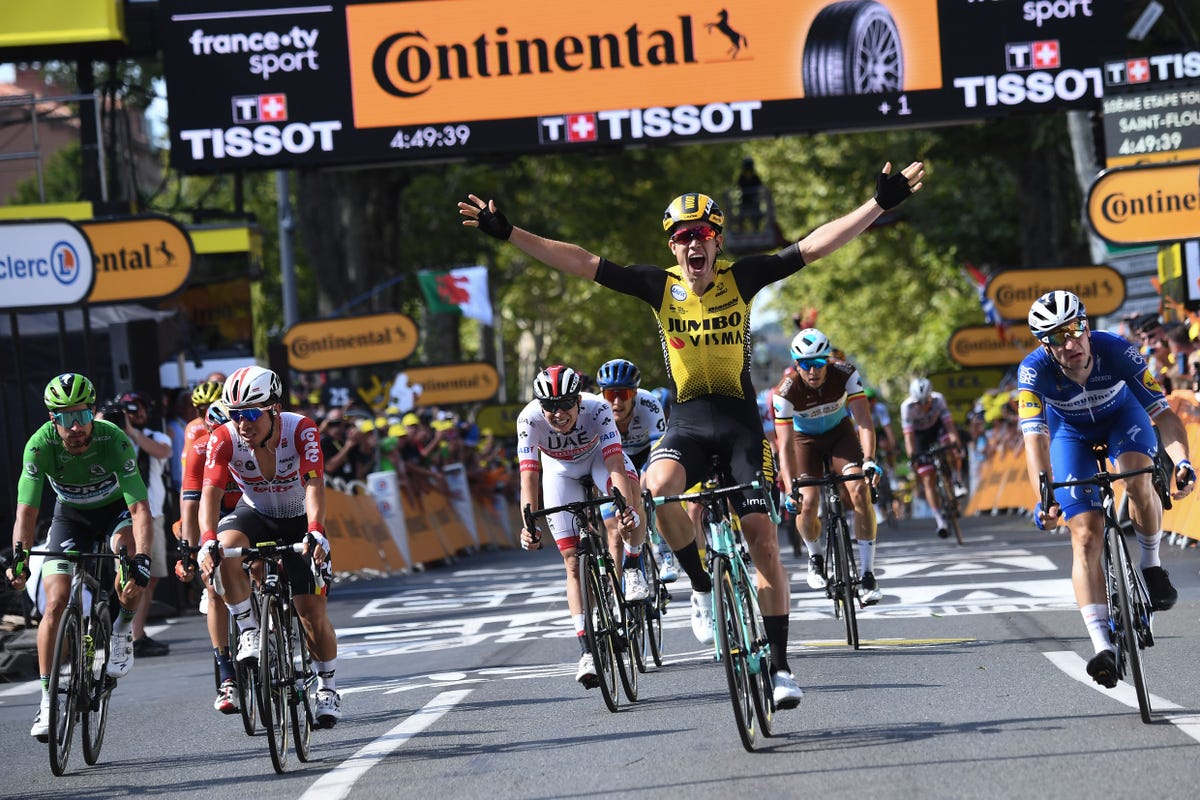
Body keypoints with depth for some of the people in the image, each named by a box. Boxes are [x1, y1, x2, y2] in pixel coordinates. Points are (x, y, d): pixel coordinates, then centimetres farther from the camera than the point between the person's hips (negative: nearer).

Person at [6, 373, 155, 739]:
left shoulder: (113, 439, -34)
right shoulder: (41, 444, -29)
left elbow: (140, 509, -38)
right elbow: (26, 510, -29)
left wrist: (142, 561, -51)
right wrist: (19, 555, -46)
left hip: (115, 508, -2)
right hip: (70, 514, 2)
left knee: (126, 550, -35)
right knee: (56, 602, -12)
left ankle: (123, 633, -10)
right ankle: (48, 701, -5)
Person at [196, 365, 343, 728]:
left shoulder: (301, 430, -28)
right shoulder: (224, 439, -24)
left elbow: (314, 485, -37)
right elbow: (210, 491, -32)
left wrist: (315, 533, -54)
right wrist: (207, 542, -48)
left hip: (298, 522, -1)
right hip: (255, 515, 1)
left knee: (313, 610, -8)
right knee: (227, 545, -34)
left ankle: (328, 688, 14)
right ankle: (248, 631, -18)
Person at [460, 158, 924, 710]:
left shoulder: (740, 279, -2)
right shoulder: (661, 287, 0)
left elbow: (813, 247, -7)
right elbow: (581, 262, -2)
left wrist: (880, 205, -14)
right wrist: (508, 233, -7)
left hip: (741, 421, 0)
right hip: (686, 422, 0)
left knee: (762, 540, -7)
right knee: (658, 488, -33)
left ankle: (779, 663, 3)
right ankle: (703, 586, -9)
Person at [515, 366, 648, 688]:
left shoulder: (597, 409, -36)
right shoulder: (530, 419, -34)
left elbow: (616, 467, -44)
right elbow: (529, 477, -39)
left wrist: (628, 509, -60)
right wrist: (529, 525, -53)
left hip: (599, 455, -1)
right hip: (560, 469, 1)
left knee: (629, 489, -37)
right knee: (573, 563, -7)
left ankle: (632, 568, -14)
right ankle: (587, 651, -4)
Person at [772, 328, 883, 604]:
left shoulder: (845, 375, -30)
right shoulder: (786, 392, -31)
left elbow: (864, 423, -34)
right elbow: (786, 445, -32)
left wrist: (869, 461, -51)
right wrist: (790, 491, -43)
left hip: (840, 431, 1)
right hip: (805, 438, 0)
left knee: (860, 491, -22)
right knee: (808, 503, -19)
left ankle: (867, 575, -17)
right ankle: (815, 556, 15)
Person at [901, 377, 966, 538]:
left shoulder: (938, 399, -27)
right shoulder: (907, 407, -30)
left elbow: (948, 423, -34)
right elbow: (908, 434, -32)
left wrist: (955, 443, -49)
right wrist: (912, 456, -44)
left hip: (936, 427, 1)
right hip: (919, 435, -1)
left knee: (951, 449, -35)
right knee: (928, 479, -9)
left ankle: (957, 482, -13)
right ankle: (940, 520, -8)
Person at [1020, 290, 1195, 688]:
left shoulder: (1117, 351, -34)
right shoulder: (1034, 371, -34)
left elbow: (1164, 413, -35)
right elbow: (1035, 438, -42)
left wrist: (1181, 462, -52)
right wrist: (1044, 499, -56)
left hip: (1123, 416, 0)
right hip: (1070, 432, 0)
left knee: (1138, 482, -33)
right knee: (1086, 536, -14)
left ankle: (1151, 564, -5)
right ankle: (1102, 647, -17)